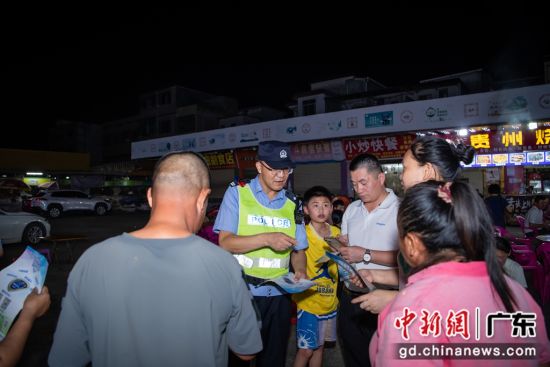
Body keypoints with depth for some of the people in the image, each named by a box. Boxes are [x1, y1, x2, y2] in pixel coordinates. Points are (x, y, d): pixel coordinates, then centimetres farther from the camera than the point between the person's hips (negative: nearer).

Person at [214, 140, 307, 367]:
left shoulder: (292, 204, 6)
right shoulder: (237, 193, -5)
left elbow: (298, 250, 9)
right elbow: (225, 243, -13)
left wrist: (300, 271, -12)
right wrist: (267, 238, -23)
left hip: (279, 296, 4)